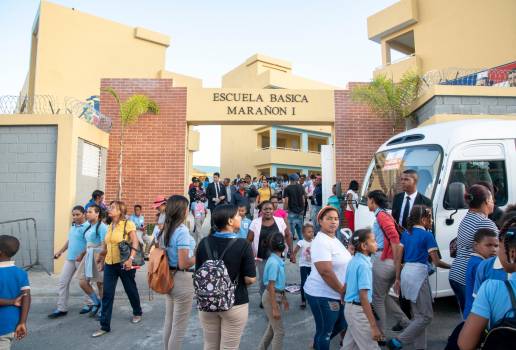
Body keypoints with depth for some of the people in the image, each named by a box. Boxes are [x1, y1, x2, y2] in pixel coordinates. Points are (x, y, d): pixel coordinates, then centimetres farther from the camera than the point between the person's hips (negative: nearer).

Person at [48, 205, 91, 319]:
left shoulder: (87, 227, -17)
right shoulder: (73, 226, 10)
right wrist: (60, 251, 23)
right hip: (70, 258, 8)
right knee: (62, 282, 7)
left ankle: (89, 304, 27)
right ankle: (61, 308, 16)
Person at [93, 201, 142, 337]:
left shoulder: (128, 224, -12)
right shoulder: (110, 226, 9)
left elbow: (135, 243, -18)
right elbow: (106, 244, 17)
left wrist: (131, 259, -29)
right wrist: (102, 260, 16)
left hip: (123, 264, -6)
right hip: (109, 264, 6)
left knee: (131, 290, 12)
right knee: (107, 295, 3)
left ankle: (137, 313, 35)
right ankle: (105, 326, 11)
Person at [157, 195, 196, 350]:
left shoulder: (164, 230, 4)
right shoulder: (182, 231, -21)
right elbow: (183, 264, -24)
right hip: (182, 279, -9)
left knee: (169, 321, 22)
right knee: (179, 326, 7)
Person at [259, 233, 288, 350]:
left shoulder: (278, 260, 4)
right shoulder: (274, 262, -24)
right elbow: (271, 286, -23)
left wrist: (284, 298, 23)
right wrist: (275, 308, -21)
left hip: (277, 296, 9)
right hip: (271, 297, -9)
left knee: (272, 327, 22)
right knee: (279, 331, 0)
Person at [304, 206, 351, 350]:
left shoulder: (334, 239, 9)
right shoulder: (321, 241, -22)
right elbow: (326, 272, -27)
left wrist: (342, 291, 11)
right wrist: (342, 291, -16)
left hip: (335, 294, 10)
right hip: (322, 294, -10)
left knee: (342, 324, 24)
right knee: (325, 331, 7)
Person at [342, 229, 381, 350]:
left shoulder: (353, 261, 6)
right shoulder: (364, 265, -21)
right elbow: (363, 296, -25)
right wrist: (373, 326, -24)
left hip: (350, 307, 9)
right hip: (359, 310, -9)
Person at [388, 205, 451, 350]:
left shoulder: (406, 233, 11)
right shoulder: (427, 235, -8)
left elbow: (398, 258, 9)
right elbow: (436, 262, -6)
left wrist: (397, 279, 13)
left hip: (406, 273, 7)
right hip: (418, 275, -7)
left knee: (418, 315, 18)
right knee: (426, 316, 4)